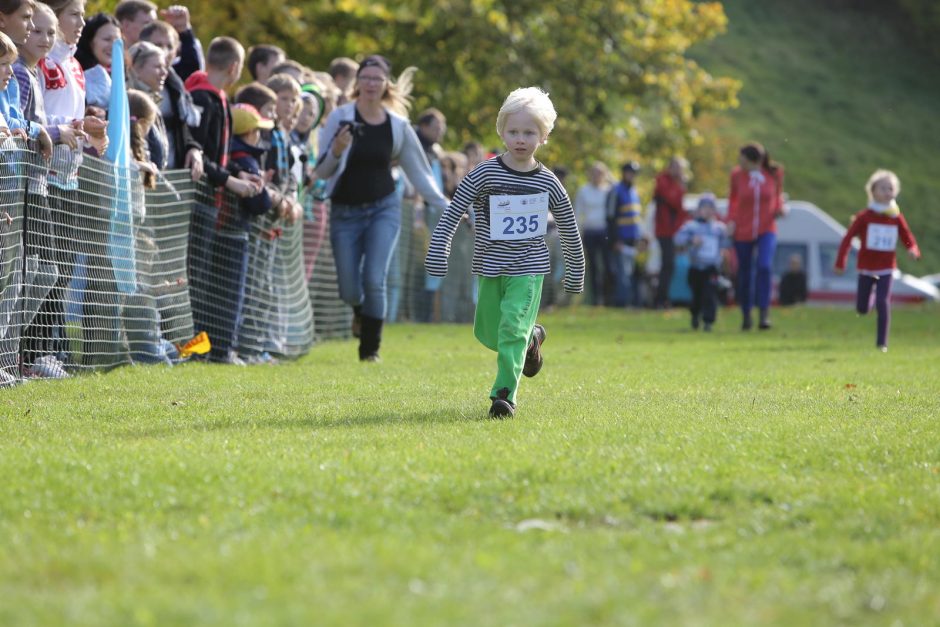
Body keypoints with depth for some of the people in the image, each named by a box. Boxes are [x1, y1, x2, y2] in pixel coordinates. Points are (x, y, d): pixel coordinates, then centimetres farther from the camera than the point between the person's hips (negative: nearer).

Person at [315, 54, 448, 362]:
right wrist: (337, 151, -27)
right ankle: (361, 312, 40)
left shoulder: (398, 126, 0)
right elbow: (322, 172, -8)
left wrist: (446, 207, 6)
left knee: (375, 279, -16)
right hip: (345, 212, 0)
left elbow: (419, 172, 10)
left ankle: (370, 348, 2)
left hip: (383, 209, 0)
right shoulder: (340, 118, -7)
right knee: (349, 290, 1)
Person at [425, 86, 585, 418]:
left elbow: (569, 230, 8)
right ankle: (530, 338, 43)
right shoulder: (484, 174, -8)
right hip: (490, 266, 2)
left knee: (512, 326, -17)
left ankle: (505, 393, -13)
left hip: (528, 267, -2)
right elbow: (452, 214, -5)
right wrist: (437, 255, -11)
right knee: (488, 333, 12)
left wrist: (575, 274, 12)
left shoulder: (548, 183, -4)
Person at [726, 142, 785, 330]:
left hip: (766, 230, -1)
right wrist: (731, 220, -1)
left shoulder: (774, 173, -8)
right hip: (742, 232, 1)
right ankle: (746, 315, 28)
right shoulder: (737, 174, -7)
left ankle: (764, 314, -20)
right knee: (744, 274, 7)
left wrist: (780, 208, -8)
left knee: (764, 266, -24)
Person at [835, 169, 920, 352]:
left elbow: (907, 239, 2)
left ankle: (882, 342, -7)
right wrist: (840, 263, -10)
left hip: (886, 269, 0)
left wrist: (913, 250, -21)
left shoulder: (896, 218, -1)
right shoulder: (864, 216, -7)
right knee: (862, 309, 6)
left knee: (883, 303, -15)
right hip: (866, 268, 0)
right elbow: (848, 238, -6)